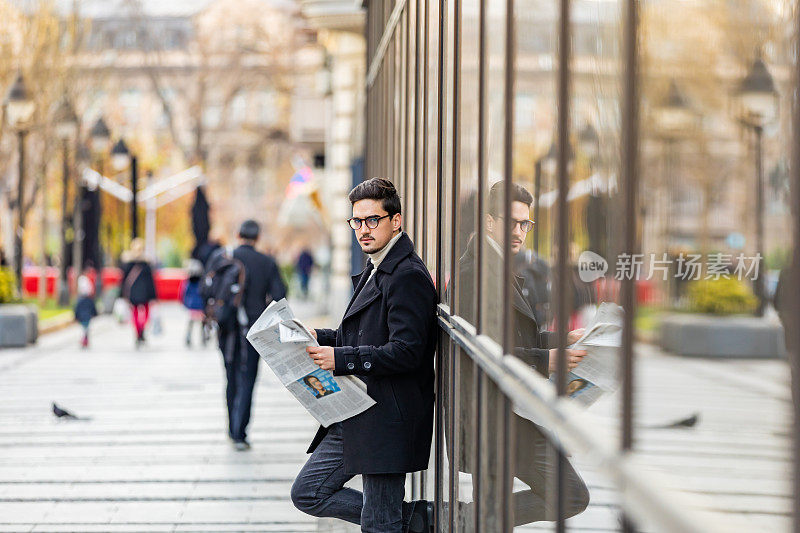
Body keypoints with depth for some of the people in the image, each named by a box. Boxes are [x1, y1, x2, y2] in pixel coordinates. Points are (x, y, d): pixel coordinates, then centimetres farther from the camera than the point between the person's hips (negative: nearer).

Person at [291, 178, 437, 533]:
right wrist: (320, 338, 7)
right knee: (307, 493, 13)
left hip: (388, 421, -10)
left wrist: (341, 358, -24)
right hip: (355, 417, 10)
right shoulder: (374, 271, 16)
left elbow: (406, 352, -24)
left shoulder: (408, 276, -16)